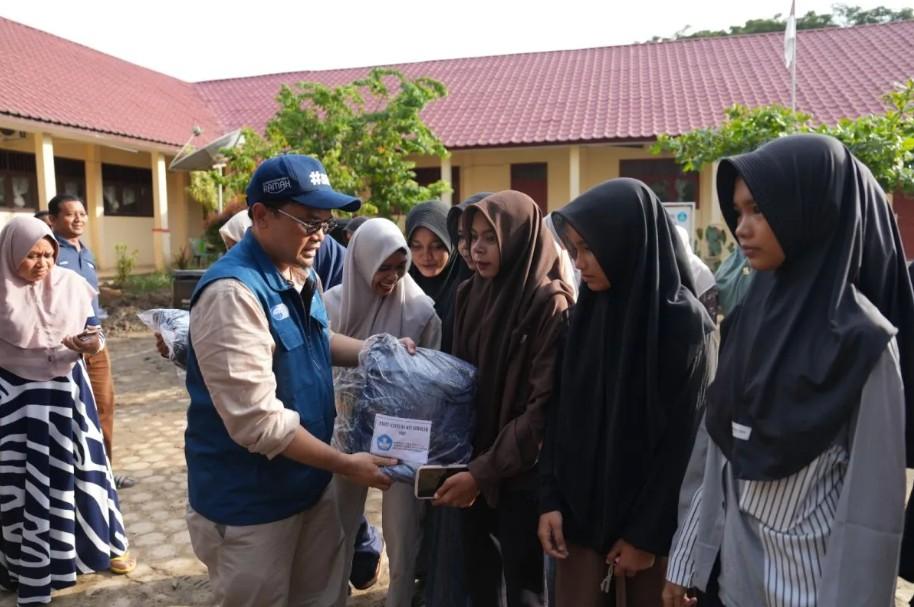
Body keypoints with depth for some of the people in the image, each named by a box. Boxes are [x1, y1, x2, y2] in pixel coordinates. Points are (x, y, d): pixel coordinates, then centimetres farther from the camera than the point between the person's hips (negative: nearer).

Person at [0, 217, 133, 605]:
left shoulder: (71, 285, -4)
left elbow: (93, 329, 0)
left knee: (81, 466, 12)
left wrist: (94, 344, -20)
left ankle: (104, 545, 28)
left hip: (67, 391, 2)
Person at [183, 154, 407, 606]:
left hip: (310, 483, 8)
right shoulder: (233, 292, -27)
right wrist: (346, 464, -22)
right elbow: (257, 420, -29)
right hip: (250, 502, -8)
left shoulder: (300, 273, 3)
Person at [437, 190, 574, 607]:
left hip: (522, 473, -5)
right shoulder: (470, 294, 4)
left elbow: (543, 407, -16)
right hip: (473, 466, 5)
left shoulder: (551, 304, -14)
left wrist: (484, 471, -17)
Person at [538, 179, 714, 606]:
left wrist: (648, 531, -9)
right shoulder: (585, 311, 1)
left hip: (649, 517, -4)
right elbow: (560, 412, 4)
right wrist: (549, 499, -2)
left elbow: (685, 439, -11)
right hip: (578, 505, 4)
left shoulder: (684, 321, -13)